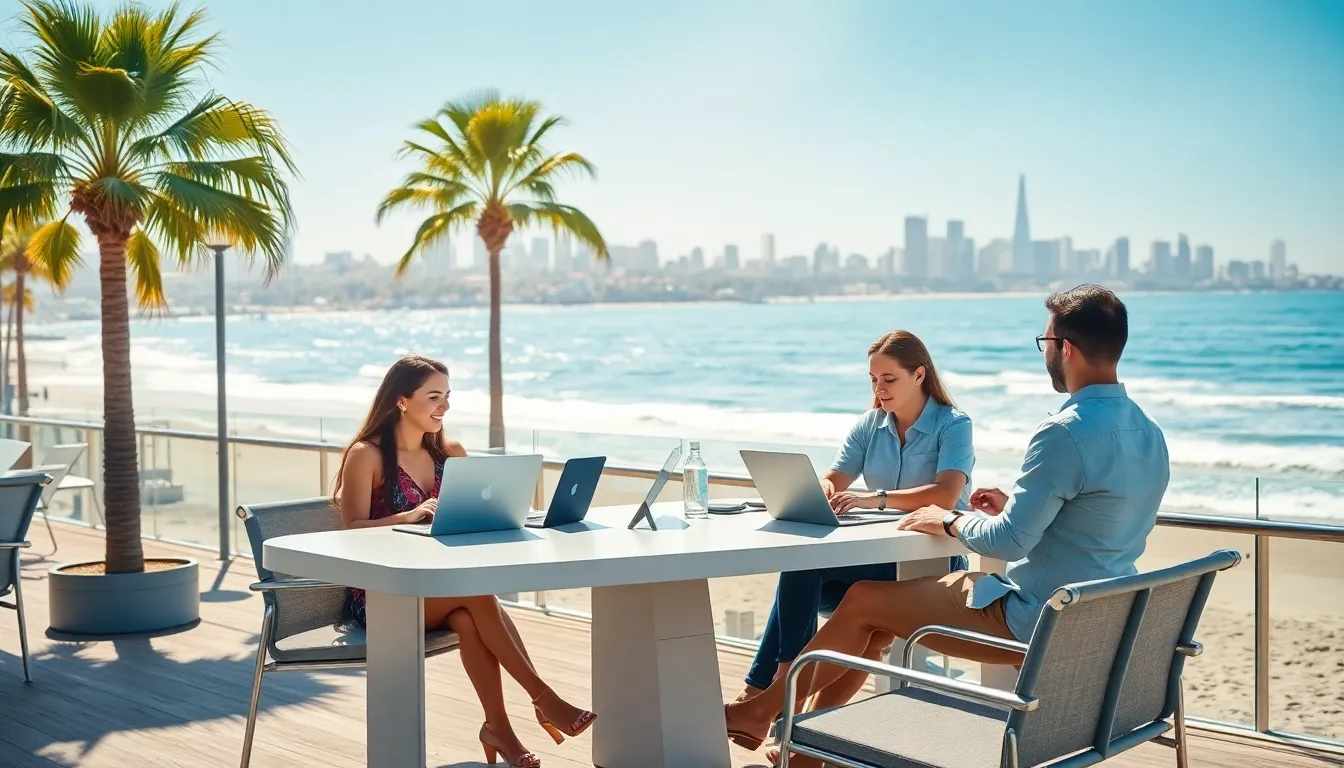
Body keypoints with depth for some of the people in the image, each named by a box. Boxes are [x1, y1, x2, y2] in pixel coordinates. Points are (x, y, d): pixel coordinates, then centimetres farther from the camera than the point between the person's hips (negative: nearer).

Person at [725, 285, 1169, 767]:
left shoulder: (1065, 434, -24)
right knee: (876, 616, 17)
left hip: (1038, 623, -10)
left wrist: (950, 522, -5)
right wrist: (1017, 506, 14)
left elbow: (1009, 543, -23)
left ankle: (762, 710, 21)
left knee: (863, 602, 4)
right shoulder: (1148, 433, 6)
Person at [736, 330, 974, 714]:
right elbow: (832, 480, 4)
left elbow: (946, 495, -23)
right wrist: (821, 491, -22)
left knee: (803, 564, -25)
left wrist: (874, 499, -37)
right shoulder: (870, 426, 13)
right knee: (802, 573, -25)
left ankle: (761, 691, -16)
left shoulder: (953, 425, -6)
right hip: (879, 555, 6)